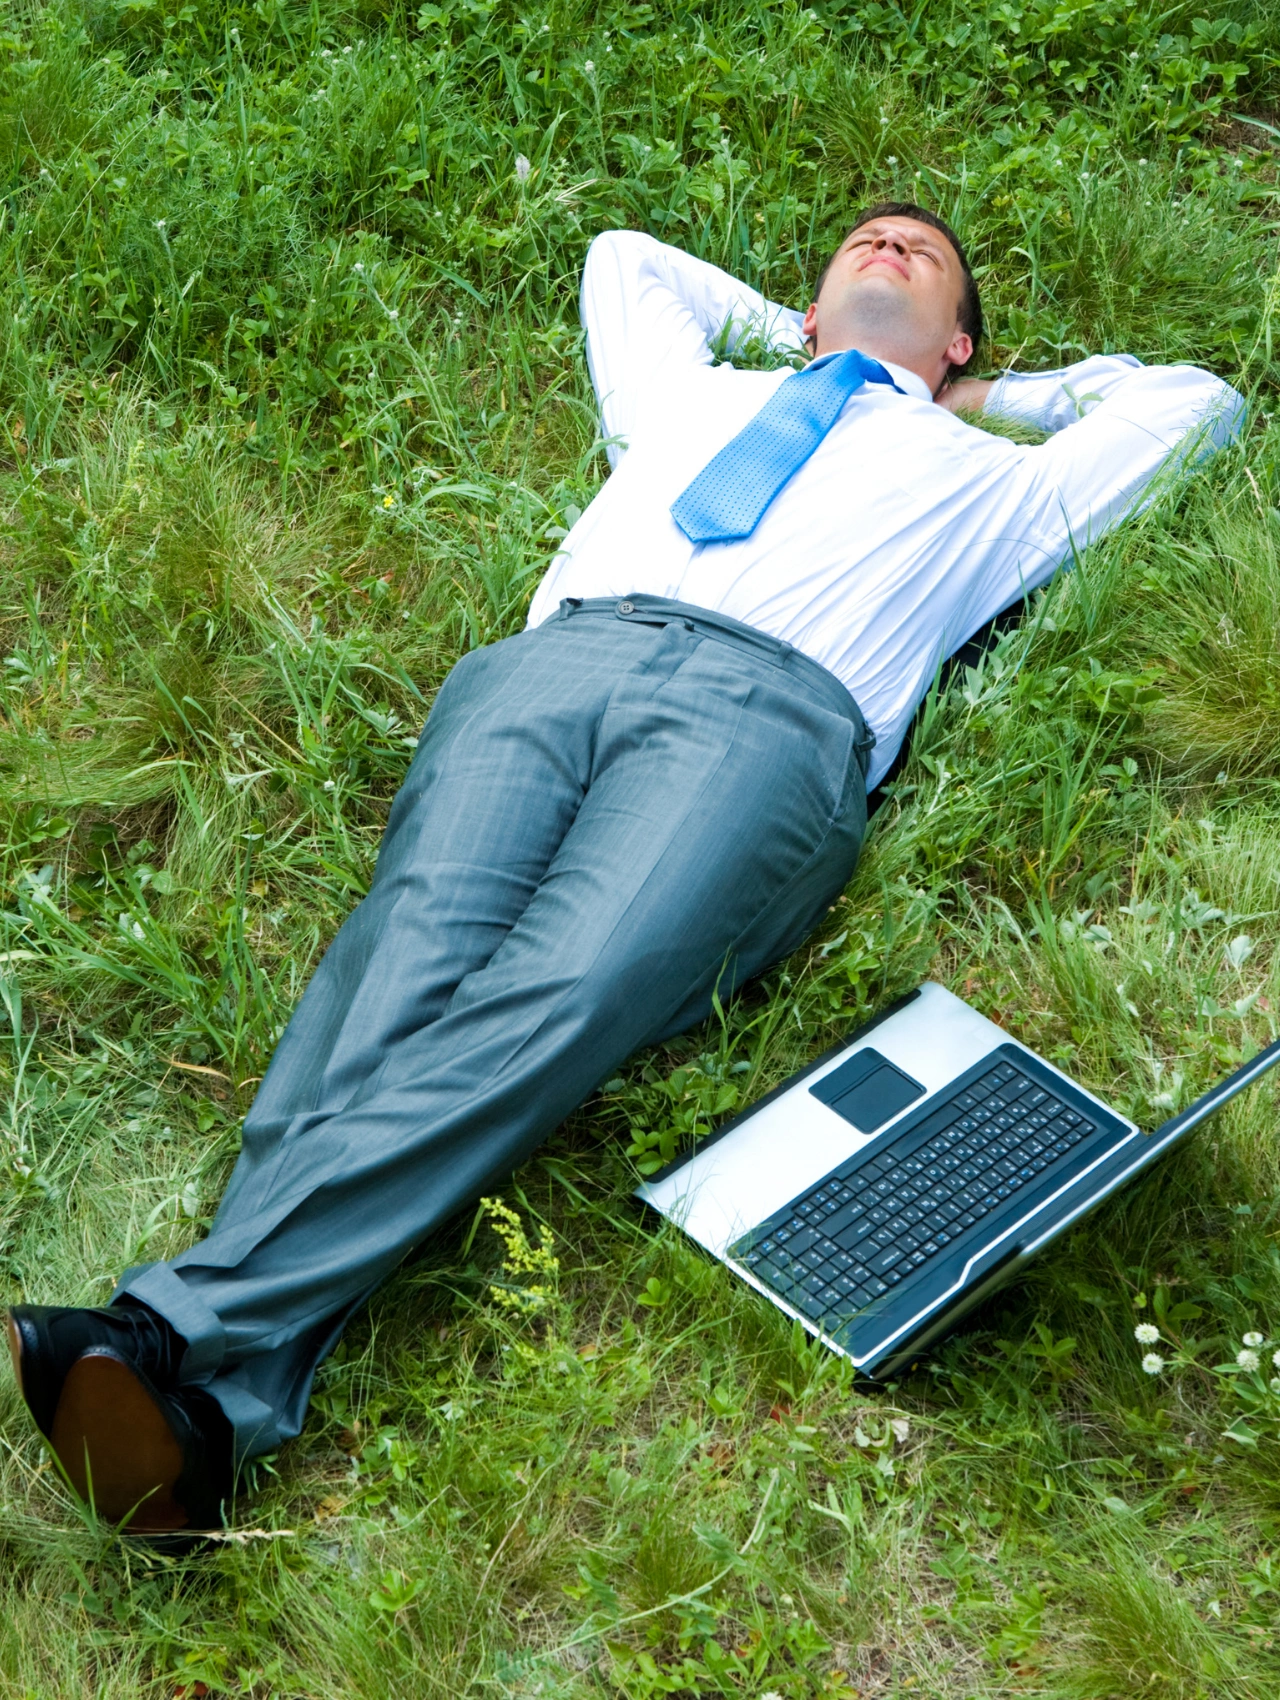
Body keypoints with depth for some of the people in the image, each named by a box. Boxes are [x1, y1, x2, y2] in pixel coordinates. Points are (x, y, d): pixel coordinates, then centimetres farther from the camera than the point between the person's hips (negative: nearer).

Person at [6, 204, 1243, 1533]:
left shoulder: (983, 483, 35)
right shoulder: (698, 391, 41)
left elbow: (1194, 399, 45)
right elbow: (621, 254, 59)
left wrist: (990, 391, 48)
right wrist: (791, 332, 58)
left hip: (773, 712, -2)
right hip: (559, 657, 3)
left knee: (556, 1000, -32)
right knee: (413, 943, -29)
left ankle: (185, 1332, -47)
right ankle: (231, 1403, -47)